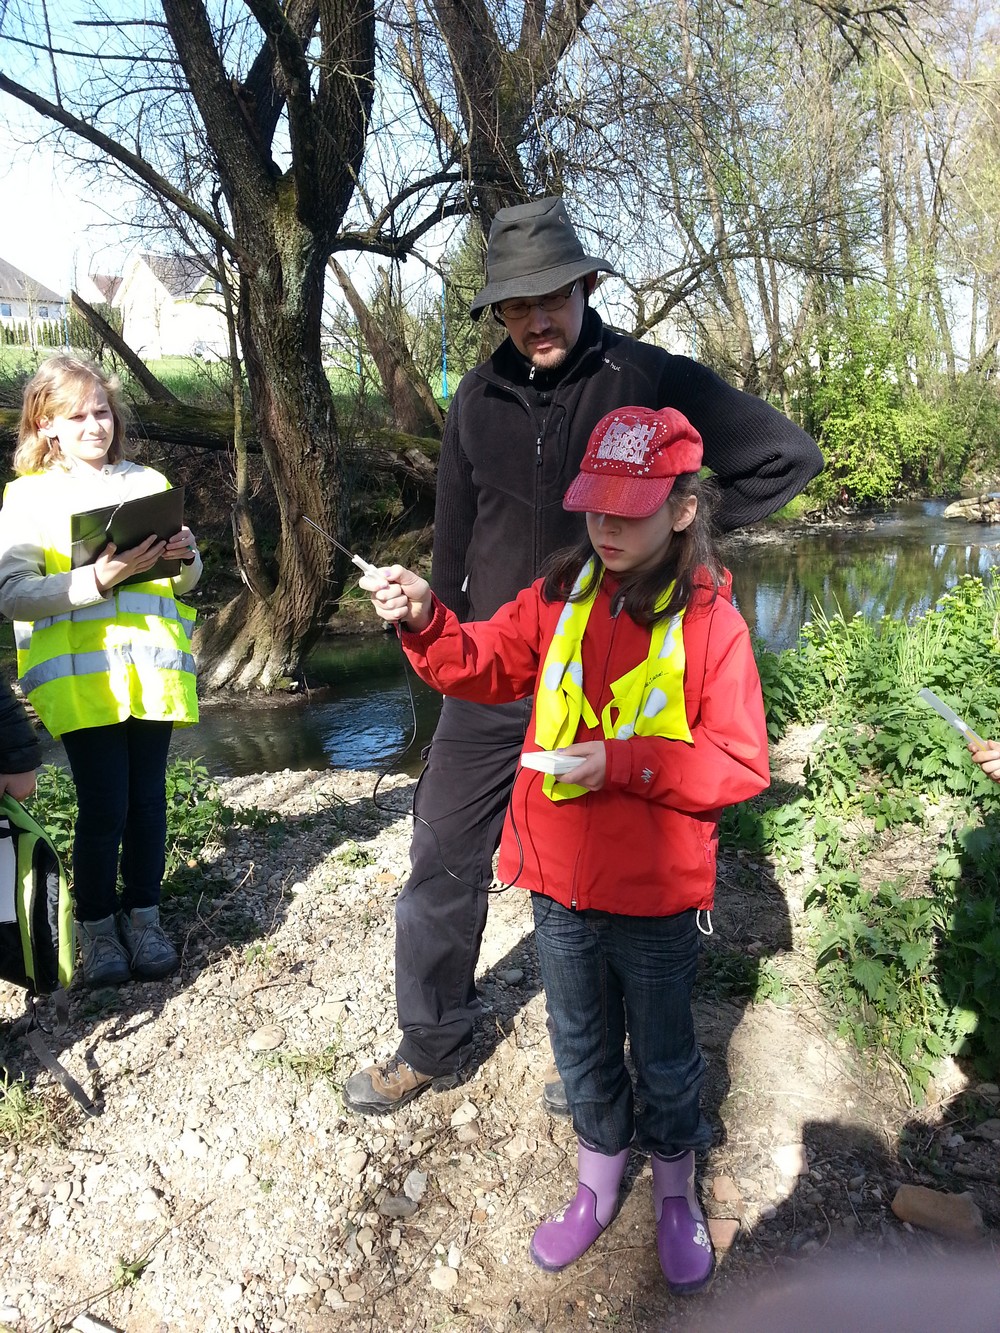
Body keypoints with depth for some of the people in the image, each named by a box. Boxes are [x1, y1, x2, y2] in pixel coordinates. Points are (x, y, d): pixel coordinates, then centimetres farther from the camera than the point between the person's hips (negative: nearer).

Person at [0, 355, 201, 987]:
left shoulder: (149, 482, 12)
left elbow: (187, 579, 17)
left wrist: (185, 556, -6)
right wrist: (98, 578, -21)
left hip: (152, 669, 3)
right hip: (82, 676, -3)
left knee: (148, 798, 7)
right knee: (103, 805, -1)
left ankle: (143, 916, 24)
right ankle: (97, 926, 19)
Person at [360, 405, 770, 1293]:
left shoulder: (711, 622, -14)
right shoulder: (561, 596, -3)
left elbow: (740, 765, -15)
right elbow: (485, 665, 0)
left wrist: (621, 762, -25)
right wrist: (426, 622, -19)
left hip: (658, 895, -3)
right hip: (561, 885, 4)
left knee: (663, 1058, 18)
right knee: (582, 1048, 23)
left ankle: (676, 1196, 46)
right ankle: (598, 1187, 48)